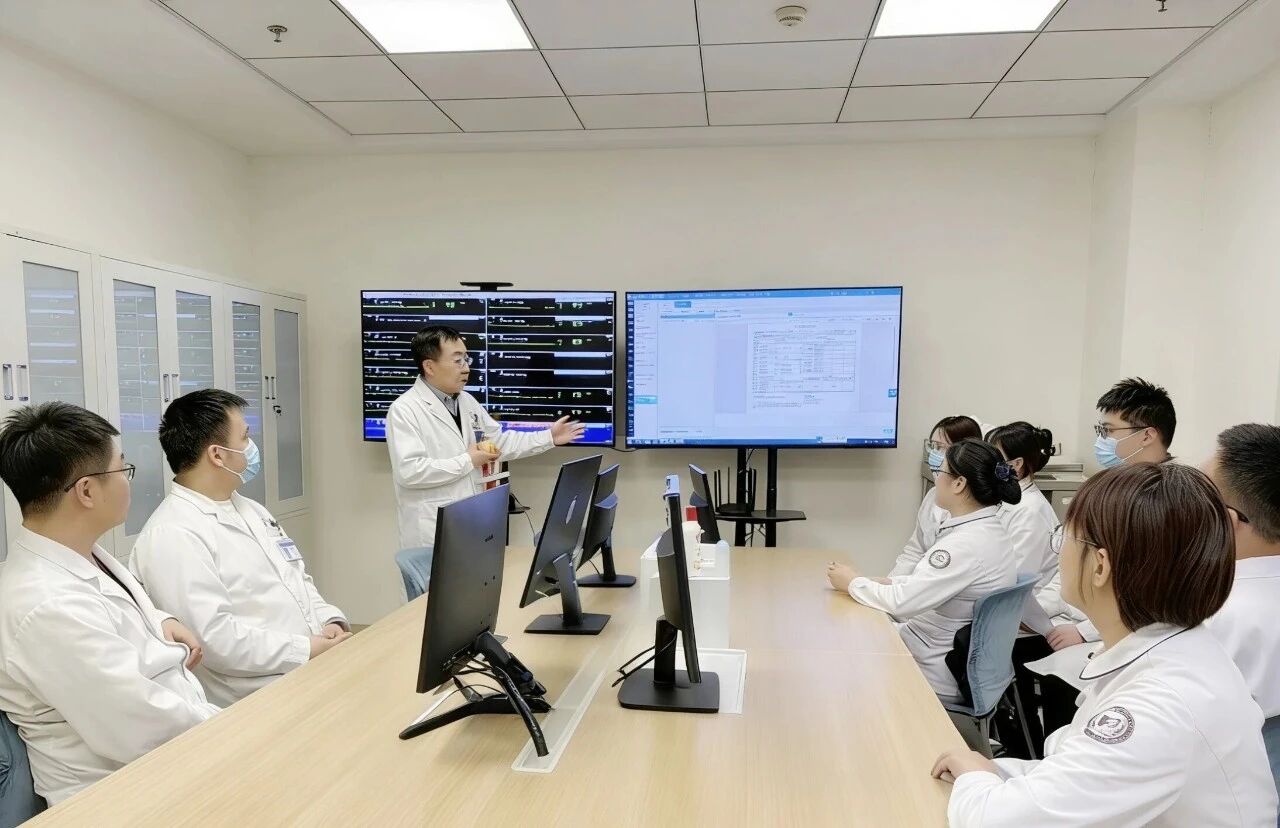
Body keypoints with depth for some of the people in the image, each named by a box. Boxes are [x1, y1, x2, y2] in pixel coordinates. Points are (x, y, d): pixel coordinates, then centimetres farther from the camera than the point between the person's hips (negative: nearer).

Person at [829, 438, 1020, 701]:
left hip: (939, 673, -8)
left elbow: (900, 601, -26)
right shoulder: (988, 529, 1)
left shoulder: (967, 544, -28)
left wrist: (852, 583, -11)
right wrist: (884, 582, 1)